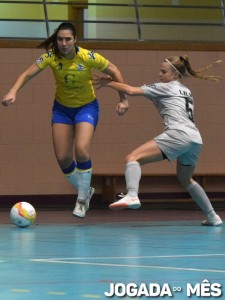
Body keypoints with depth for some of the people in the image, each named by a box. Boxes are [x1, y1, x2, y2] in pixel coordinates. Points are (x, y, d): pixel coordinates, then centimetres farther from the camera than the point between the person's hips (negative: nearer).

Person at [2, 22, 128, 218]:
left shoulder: (88, 57, -22)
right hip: (62, 108, 3)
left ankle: (82, 199, -4)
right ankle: (85, 191, 26)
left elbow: (114, 71, -10)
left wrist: (123, 99, -14)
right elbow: (27, 74, -18)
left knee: (82, 151, -23)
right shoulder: (51, 56, -17)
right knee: (63, 158, -2)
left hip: (86, 106, -3)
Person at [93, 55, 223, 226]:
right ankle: (212, 217, 31)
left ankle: (132, 196, -40)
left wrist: (109, 83, 15)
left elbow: (131, 91, 4)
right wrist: (155, 100, 30)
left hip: (178, 135, -8)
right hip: (196, 140, 8)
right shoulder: (186, 92, 30)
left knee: (133, 158, -15)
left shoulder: (165, 87, 9)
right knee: (185, 179, 31)